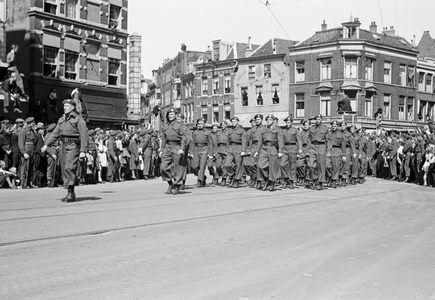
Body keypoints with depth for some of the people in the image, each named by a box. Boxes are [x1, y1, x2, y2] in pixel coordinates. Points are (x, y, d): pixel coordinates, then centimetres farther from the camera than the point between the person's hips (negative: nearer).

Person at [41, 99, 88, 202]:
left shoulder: (78, 119, -4)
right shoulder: (62, 119, 18)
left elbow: (84, 135, -10)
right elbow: (55, 133, 19)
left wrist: (83, 151, -17)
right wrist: (46, 144, 7)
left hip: (73, 146, -7)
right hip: (63, 145, 7)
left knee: (69, 167, -19)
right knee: (65, 169, 7)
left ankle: (71, 193, -16)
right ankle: (70, 194, 14)